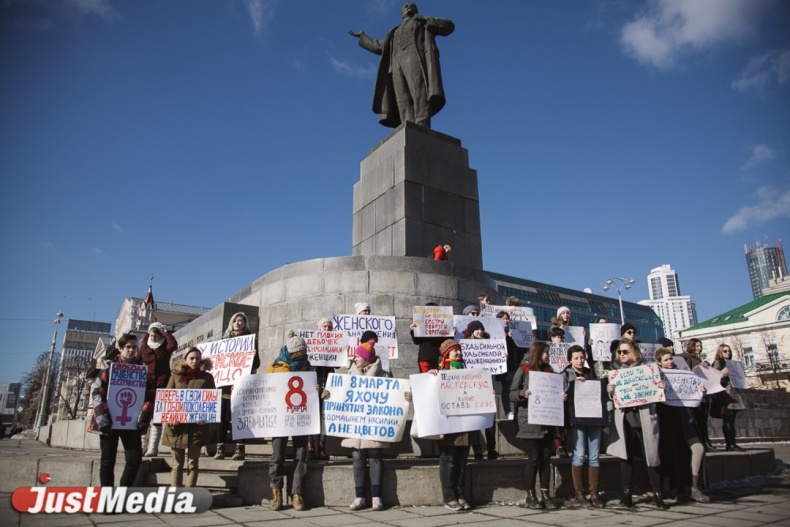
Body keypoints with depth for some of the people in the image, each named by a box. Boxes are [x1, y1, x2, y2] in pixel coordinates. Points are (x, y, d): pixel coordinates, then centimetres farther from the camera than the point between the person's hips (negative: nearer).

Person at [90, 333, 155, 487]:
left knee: (135, 459, -3)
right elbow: (96, 393, -6)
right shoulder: (109, 368, 0)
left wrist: (143, 417, -9)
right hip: (109, 422, -2)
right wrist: (102, 419, -14)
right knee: (108, 461, 5)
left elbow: (151, 396, 3)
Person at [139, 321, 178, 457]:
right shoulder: (144, 345, 10)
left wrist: (165, 332, -11)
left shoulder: (165, 346, 2)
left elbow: (174, 344, -20)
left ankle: (153, 447, -5)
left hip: (162, 384, -3)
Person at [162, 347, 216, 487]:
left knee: (193, 464, 5)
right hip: (177, 425, 1)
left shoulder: (206, 377, 6)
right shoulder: (176, 375, 10)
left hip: (197, 425, -1)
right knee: (177, 464, 8)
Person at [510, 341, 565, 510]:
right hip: (529, 422, -5)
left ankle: (545, 494, 14)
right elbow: (512, 394, -5)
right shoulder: (523, 370, -2)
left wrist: (561, 396, -2)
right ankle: (530, 496, 9)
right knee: (533, 459, -2)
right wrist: (522, 393, -24)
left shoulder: (548, 370, 14)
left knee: (546, 459, 6)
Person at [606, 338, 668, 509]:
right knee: (626, 455, 4)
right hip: (624, 417, 1)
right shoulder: (616, 370, 9)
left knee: (651, 454, 1)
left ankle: (657, 494, 10)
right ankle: (626, 494, 10)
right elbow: (613, 397, 10)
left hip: (644, 416, -1)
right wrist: (610, 391, -11)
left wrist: (661, 387, -14)